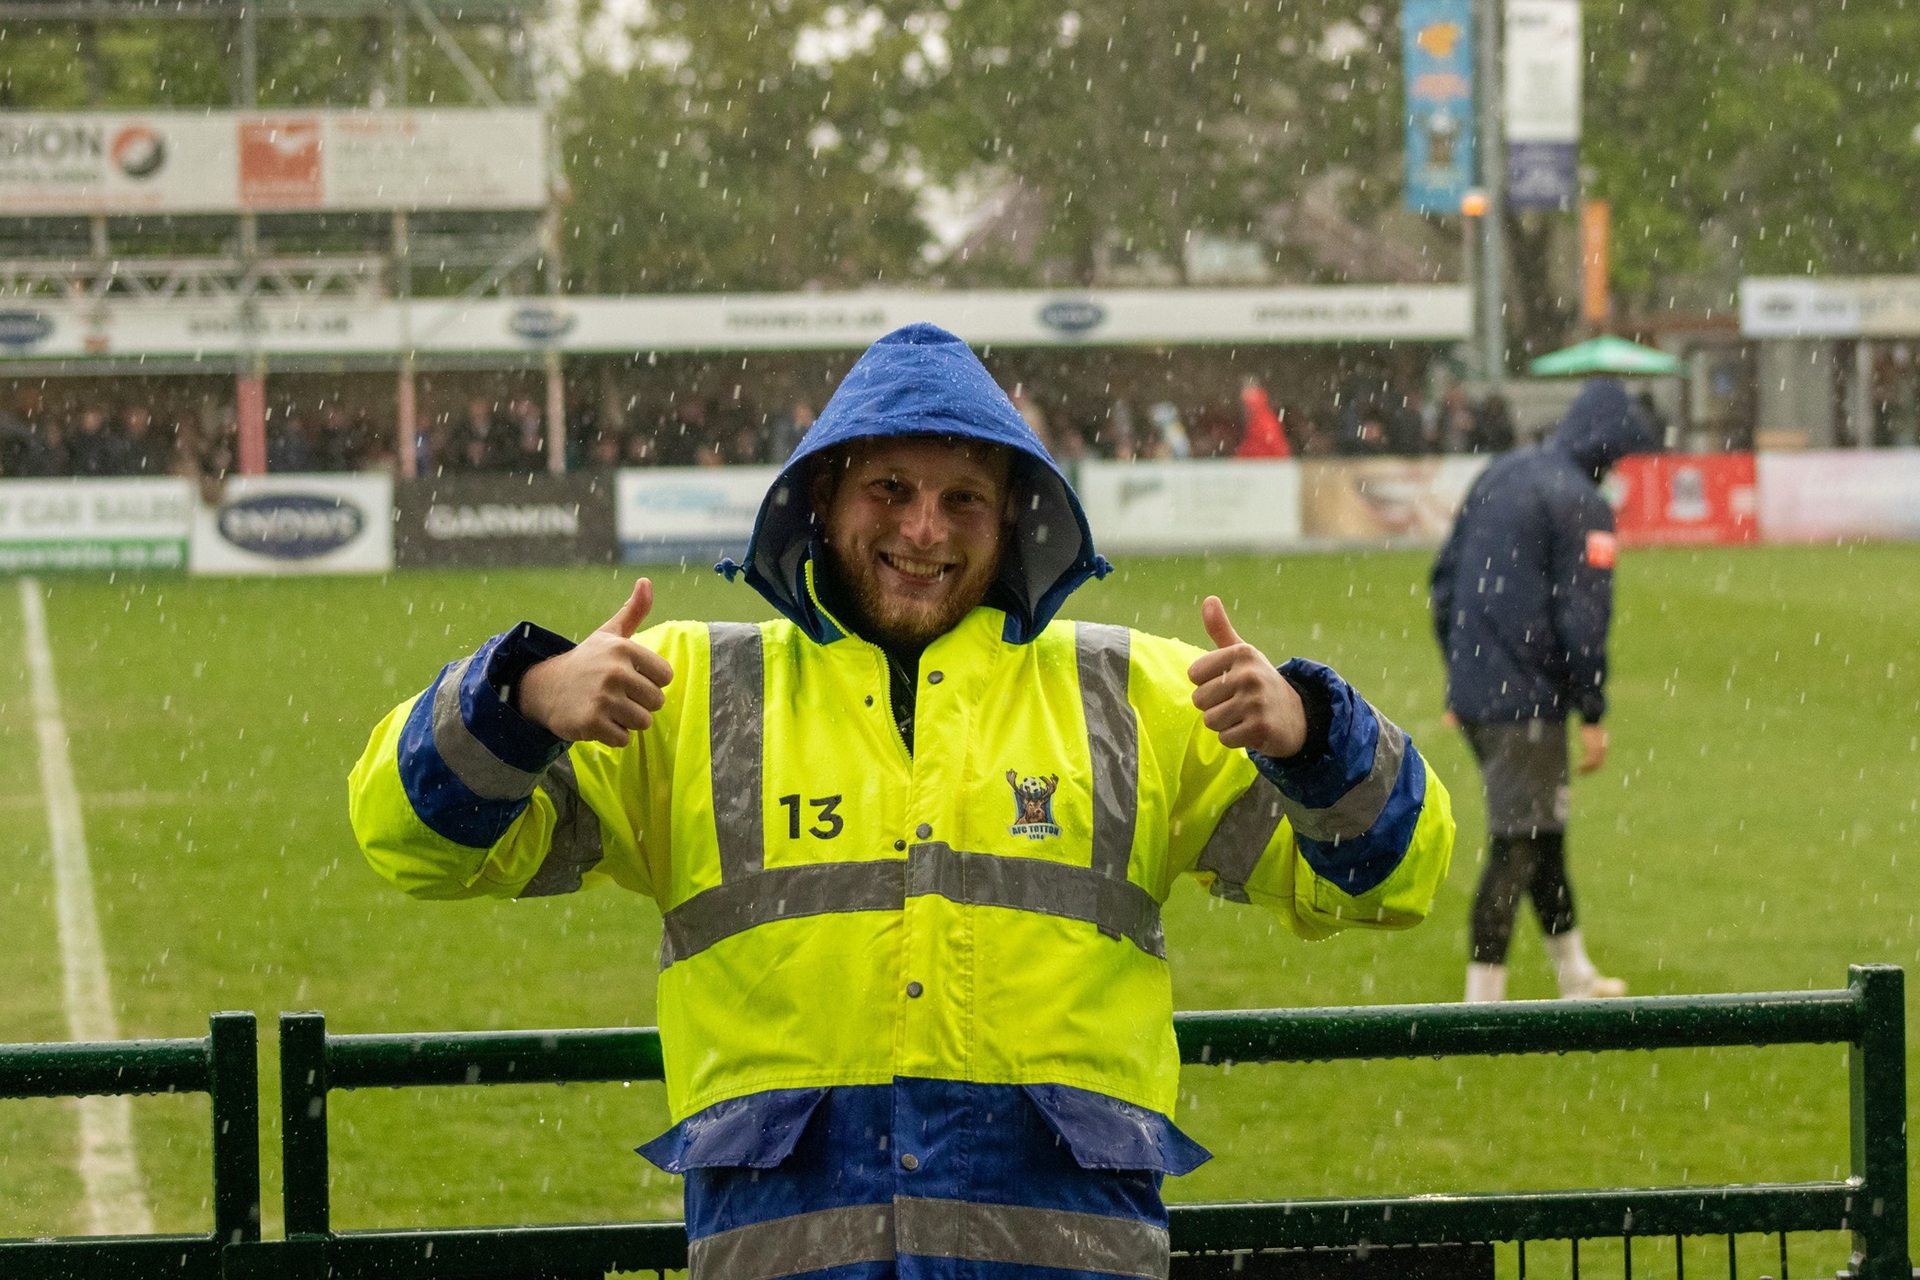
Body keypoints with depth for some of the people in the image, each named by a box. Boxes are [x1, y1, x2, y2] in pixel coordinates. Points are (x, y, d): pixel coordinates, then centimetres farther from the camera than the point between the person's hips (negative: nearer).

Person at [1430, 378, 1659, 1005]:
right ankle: (1483, 995, -4)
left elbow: (1444, 578, 18)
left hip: (1474, 689, 9)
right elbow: (1582, 617, -17)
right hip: (1528, 701, -9)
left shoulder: (1497, 477, 13)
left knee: (1543, 833, 20)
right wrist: (1593, 714, -11)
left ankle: (1576, 978, 32)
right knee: (1517, 843, -3)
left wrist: (1460, 672, 23)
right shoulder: (1581, 504, -13)